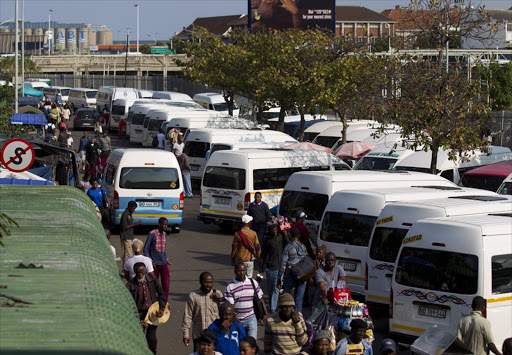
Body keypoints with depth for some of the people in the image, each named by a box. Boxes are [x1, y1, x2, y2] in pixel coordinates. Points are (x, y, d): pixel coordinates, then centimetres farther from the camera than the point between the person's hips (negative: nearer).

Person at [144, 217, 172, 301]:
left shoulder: (165, 234, 8)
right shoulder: (152, 234, -9)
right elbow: (146, 249, -5)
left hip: (164, 264, 4)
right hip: (155, 264, -4)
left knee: (166, 285, -7)